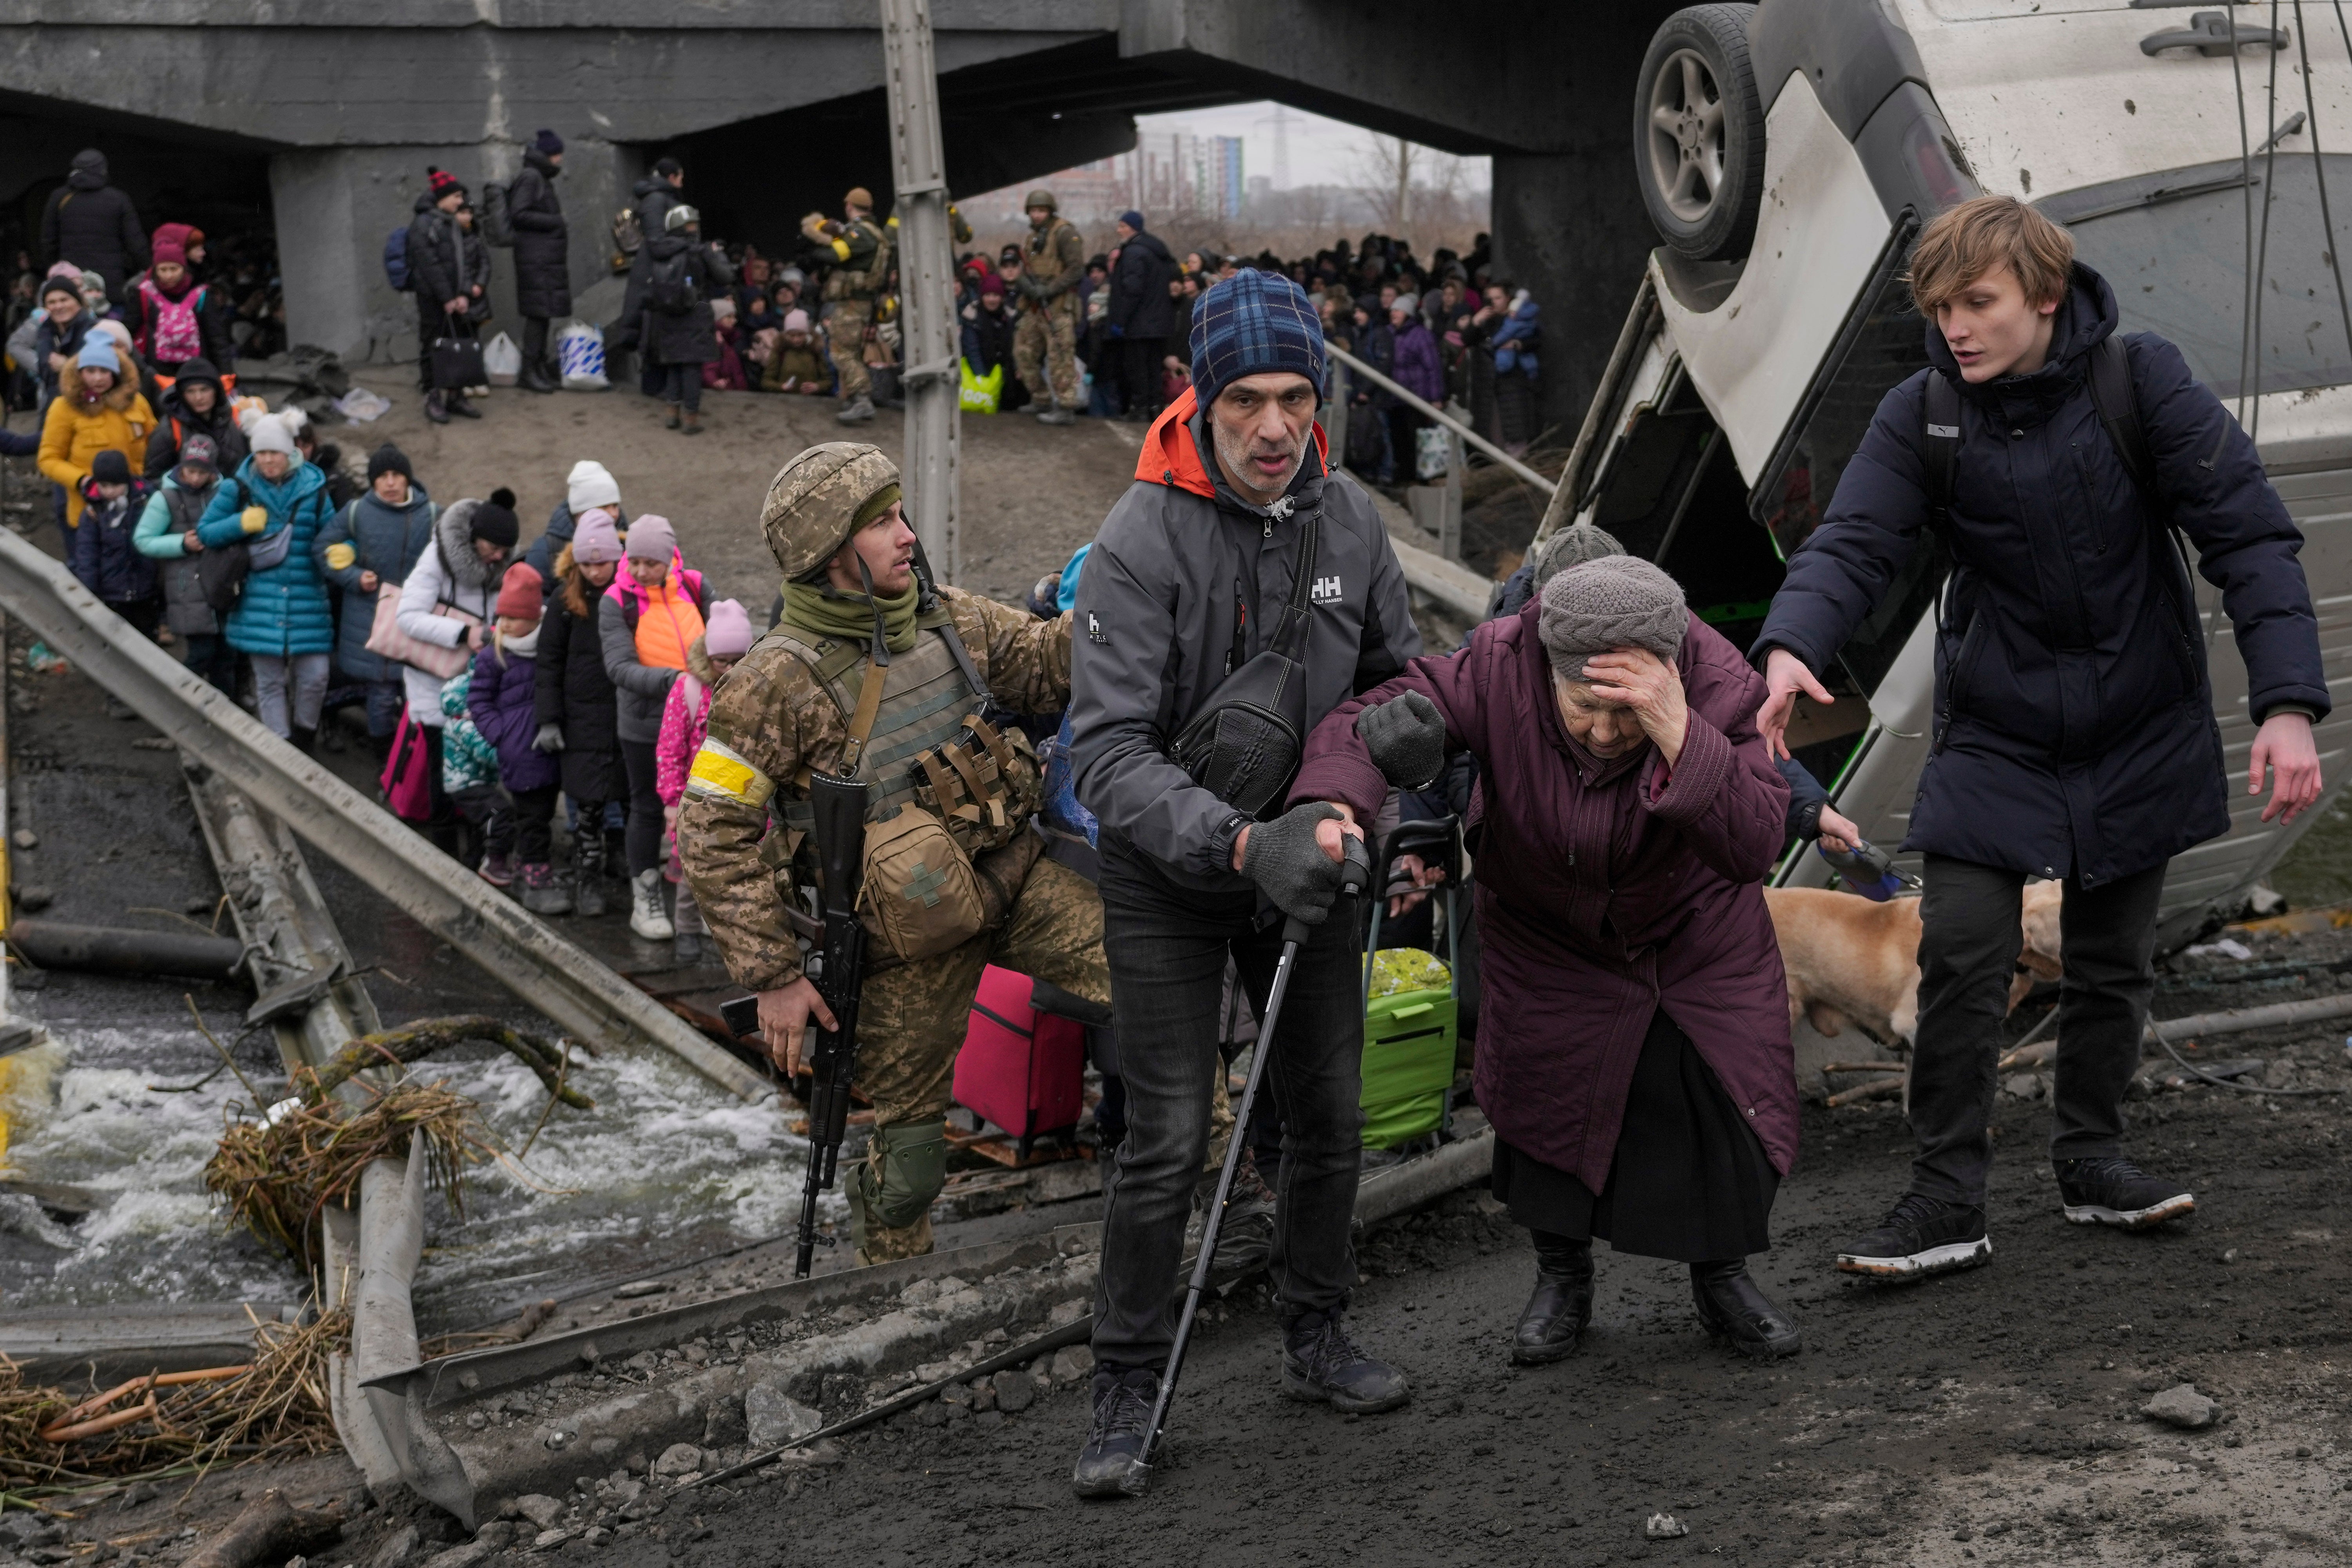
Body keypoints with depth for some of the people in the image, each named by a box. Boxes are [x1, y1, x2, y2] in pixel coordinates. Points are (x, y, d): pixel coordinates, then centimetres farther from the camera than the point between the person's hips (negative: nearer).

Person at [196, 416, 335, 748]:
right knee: (269, 682, 6)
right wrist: (242, 524, -12)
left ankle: (304, 734, 24)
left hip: (308, 602, 0)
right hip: (259, 605, 0)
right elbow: (205, 532, 5)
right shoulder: (239, 488, 2)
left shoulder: (313, 489, 4)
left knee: (314, 676, -3)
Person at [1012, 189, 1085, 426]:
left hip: (1058, 306, -9)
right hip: (1035, 308, 9)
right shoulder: (1033, 237, 18)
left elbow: (1077, 269, -16)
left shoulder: (1065, 233, -8)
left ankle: (1065, 407, -6)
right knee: (1024, 352, 9)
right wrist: (1022, 284, 1)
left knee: (1060, 357, -9)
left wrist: (1048, 290, -20)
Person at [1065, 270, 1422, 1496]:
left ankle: (1315, 1337, 32)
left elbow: (1401, 678, 10)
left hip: (1305, 856, 5)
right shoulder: (1140, 540, -22)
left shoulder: (1347, 518, -5)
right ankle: (1128, 1386, 10)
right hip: (1168, 875, -5)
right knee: (1168, 1139, -6)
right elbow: (1109, 751, -27)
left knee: (1328, 1111, 13)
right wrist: (1239, 844, -39)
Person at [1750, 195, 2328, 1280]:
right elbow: (1853, 544, -18)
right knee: (1960, 964, -8)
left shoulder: (2141, 383, -14)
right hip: (1993, 735, 0)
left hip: (2140, 733, 0)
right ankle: (1946, 1202, 2)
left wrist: (2288, 704, -25)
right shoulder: (1920, 417, -10)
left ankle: (2091, 1160, 31)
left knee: (2113, 962, 12)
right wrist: (1790, 647, -40)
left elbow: (2248, 535, -14)